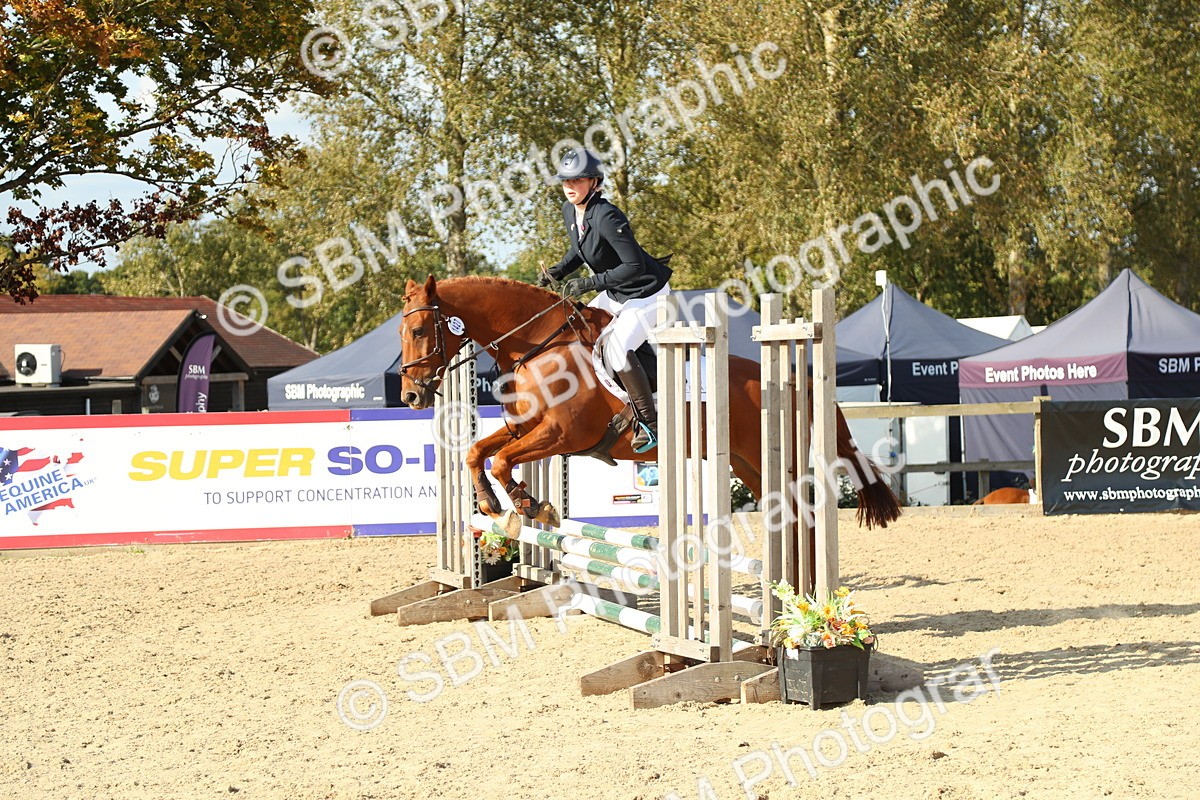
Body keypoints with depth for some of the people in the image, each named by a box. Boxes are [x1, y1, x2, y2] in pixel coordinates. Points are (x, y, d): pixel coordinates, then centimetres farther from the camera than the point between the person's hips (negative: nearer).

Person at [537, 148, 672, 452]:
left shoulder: (606, 216, -29)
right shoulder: (569, 211, -2)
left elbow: (634, 266, -31)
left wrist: (589, 283, -29)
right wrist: (558, 271, -1)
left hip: (647, 294, -10)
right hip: (615, 295, 10)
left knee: (617, 349, -26)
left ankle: (650, 423, -14)